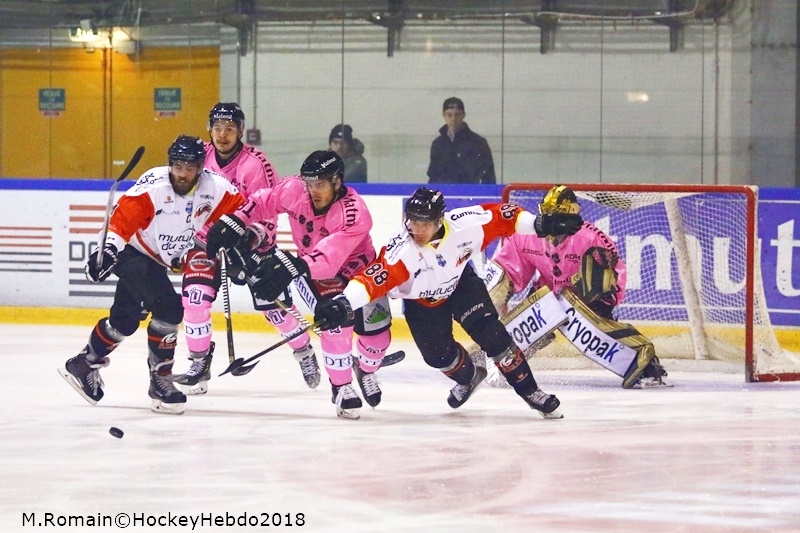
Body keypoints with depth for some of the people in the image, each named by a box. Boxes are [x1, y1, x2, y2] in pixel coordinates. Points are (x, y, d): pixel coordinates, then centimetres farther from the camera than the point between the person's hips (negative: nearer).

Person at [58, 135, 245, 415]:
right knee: (169, 308, -21)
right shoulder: (154, 186, -27)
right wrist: (109, 249, -37)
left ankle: (85, 363, 33)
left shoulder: (214, 188, -12)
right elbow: (123, 217, -28)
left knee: (125, 319, 14)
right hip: (133, 253, -7)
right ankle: (160, 379, -11)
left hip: (160, 260, 7)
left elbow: (240, 208, -2)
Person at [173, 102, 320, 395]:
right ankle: (200, 364, -2)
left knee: (273, 304, -2)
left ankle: (305, 352, 22)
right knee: (194, 296, -13)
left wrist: (252, 239, -35)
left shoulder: (255, 164, -21)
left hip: (252, 242, -3)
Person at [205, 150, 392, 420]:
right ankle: (341, 387, -8)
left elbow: (330, 257, -48)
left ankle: (366, 370, 31)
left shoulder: (354, 213, -37)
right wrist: (233, 223, -16)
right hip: (311, 267, 1)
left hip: (355, 267, -1)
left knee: (376, 330, -5)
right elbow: (262, 202, -5)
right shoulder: (294, 190, -24)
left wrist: (292, 265, -62)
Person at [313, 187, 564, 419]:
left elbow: (502, 216, -17)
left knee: (491, 335, -13)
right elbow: (374, 278, -51)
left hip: (461, 283, 0)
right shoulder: (401, 251, -40)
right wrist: (344, 303, -65)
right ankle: (469, 377, 34)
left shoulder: (466, 224, -32)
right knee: (438, 355, -2)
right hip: (421, 300, 0)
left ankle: (529, 390, 4)